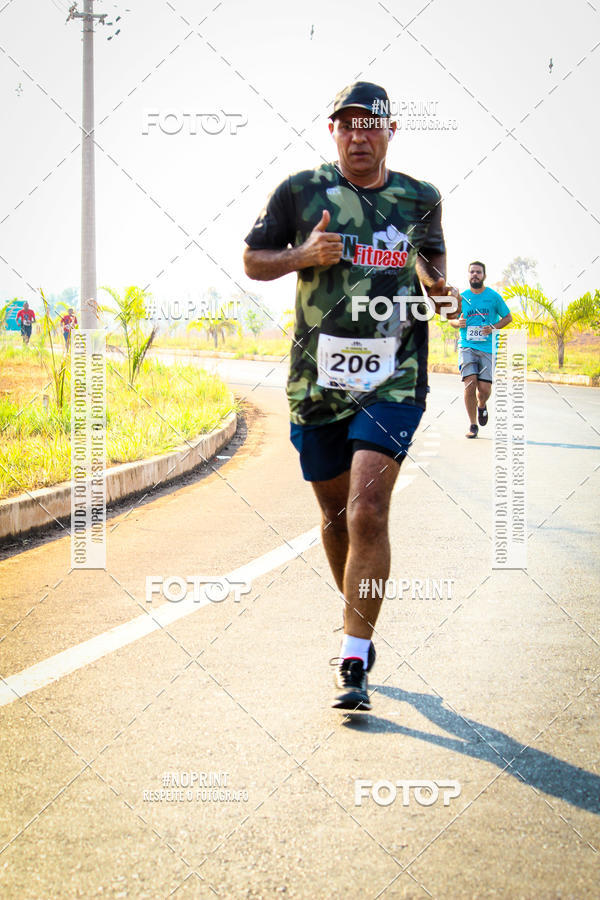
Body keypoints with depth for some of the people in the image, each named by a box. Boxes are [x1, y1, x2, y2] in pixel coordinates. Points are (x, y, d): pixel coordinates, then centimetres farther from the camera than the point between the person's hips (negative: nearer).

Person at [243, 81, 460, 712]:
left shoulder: (420, 200, 7)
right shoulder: (301, 191, 3)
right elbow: (252, 261, 9)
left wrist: (441, 289, 1)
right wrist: (305, 255, -10)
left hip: (392, 381, -1)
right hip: (317, 379, 2)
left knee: (368, 510, -17)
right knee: (336, 514, 12)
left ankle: (353, 661, -13)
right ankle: (360, 626, 36)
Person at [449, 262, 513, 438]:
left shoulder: (493, 296, 2)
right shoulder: (461, 297, 7)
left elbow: (508, 318, 10)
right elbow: (451, 319, 18)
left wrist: (493, 327, -8)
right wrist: (457, 323, -5)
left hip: (488, 348, -1)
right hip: (467, 346, 1)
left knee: (484, 388, -8)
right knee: (470, 383, -15)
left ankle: (482, 406, 31)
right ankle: (472, 425, 0)